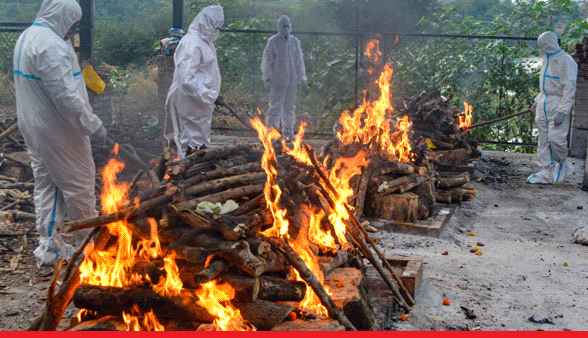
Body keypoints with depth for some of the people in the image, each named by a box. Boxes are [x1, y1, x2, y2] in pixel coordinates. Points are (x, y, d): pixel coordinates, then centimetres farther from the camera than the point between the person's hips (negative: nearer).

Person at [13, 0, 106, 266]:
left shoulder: (26, 38, 12)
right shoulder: (50, 45, -22)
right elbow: (65, 95, -26)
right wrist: (93, 125, -20)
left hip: (32, 128, 10)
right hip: (57, 131, -10)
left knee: (46, 185, 15)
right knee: (79, 187, 4)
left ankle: (49, 248, 22)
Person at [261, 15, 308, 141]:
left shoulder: (295, 42, 12)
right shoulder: (273, 42, -1)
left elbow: (299, 61, 18)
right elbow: (266, 62, -1)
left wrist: (302, 78, 13)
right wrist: (268, 79, -7)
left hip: (291, 81, 4)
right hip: (277, 81, -4)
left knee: (289, 107, 8)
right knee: (275, 106, -7)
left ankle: (288, 133, 16)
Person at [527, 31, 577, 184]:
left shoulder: (565, 61, -14)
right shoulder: (547, 60, 15)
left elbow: (570, 88, -18)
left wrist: (563, 110, -23)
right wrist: (538, 100, 21)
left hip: (558, 104, -9)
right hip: (544, 103, 9)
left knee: (555, 137, -14)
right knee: (543, 139, 7)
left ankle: (562, 166, 10)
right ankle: (547, 172, 12)